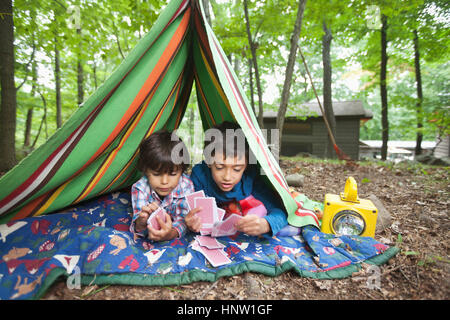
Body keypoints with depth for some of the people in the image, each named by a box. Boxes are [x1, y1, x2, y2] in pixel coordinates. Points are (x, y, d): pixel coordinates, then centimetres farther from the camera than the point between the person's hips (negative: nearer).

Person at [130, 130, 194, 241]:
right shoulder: (140, 188, -24)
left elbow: (183, 219, -29)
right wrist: (141, 223, -51)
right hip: (151, 227, 1)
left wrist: (171, 233, -52)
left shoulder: (186, 186, -26)